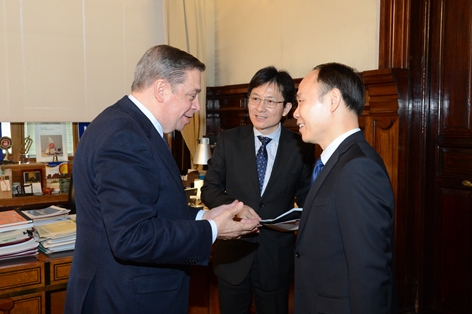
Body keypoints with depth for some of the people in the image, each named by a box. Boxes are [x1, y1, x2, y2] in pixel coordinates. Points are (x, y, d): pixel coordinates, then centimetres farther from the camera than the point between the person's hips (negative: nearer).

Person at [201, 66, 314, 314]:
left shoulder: (301, 147, -5)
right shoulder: (228, 140, -3)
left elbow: (306, 199, 4)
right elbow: (209, 189, 0)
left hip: (276, 258, 0)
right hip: (232, 255, 1)